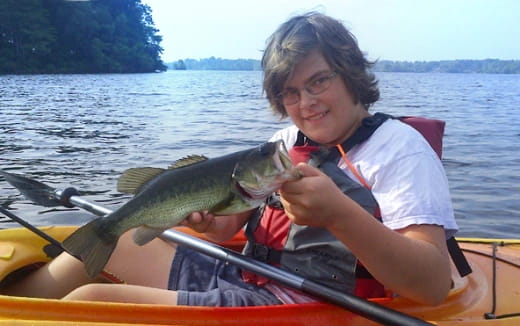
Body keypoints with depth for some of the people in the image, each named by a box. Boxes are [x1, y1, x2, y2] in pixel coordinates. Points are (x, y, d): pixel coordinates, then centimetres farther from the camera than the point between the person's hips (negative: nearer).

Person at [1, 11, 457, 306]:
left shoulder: (396, 146, -11)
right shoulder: (287, 141, 12)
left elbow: (435, 285, -23)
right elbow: (232, 224, 11)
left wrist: (338, 213, -38)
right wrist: (207, 218, -13)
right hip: (236, 278, 8)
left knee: (91, 299, -14)